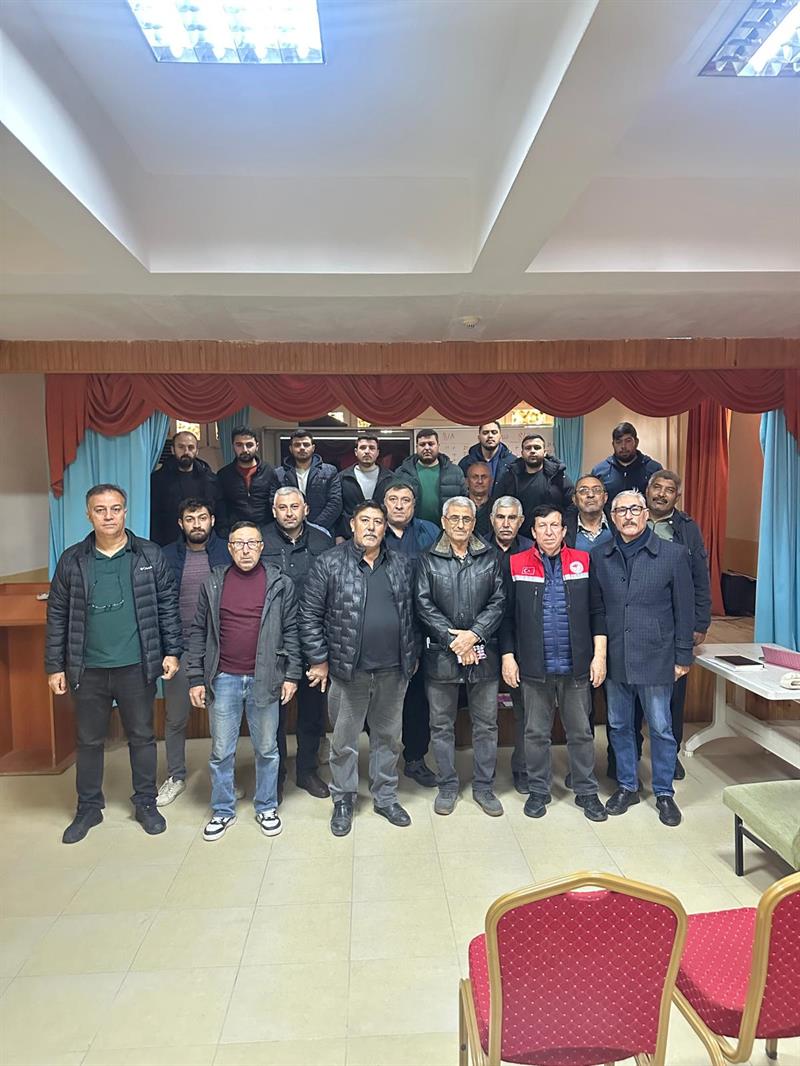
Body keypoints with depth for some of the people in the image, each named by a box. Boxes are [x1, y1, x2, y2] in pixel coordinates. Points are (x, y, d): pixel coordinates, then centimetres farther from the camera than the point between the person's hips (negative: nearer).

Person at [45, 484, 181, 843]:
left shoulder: (150, 555, -2)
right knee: (88, 741, 15)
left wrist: (172, 651, -4)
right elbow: (57, 616, 4)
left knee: (142, 737, 12)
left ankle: (145, 803, 28)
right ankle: (88, 808, 33)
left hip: (136, 667, -1)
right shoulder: (72, 560, 1)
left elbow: (168, 606, 0)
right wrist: (54, 666, 2)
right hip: (87, 669, 2)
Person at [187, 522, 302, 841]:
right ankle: (223, 810, 29)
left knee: (267, 749, 12)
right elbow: (199, 632, 5)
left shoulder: (280, 584, -1)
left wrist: (292, 675, -2)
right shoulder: (213, 583, 3)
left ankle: (267, 807, 30)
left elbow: (291, 631, 1)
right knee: (221, 752, 10)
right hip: (223, 680, 1)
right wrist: (196, 678, 1)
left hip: (264, 680, -1)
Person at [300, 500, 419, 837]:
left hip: (393, 669, 3)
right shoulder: (329, 563, -5)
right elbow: (310, 615, -4)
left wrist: (413, 655, 11)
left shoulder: (401, 565, 6)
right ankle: (343, 801, 29)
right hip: (348, 669, -3)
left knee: (388, 736, 16)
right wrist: (319, 660, -5)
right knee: (344, 740, 10)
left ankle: (385, 797, 34)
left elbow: (411, 613, 12)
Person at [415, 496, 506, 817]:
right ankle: (447, 786, 24)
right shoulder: (428, 560, 3)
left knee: (486, 724, 9)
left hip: (483, 653, 1)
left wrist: (474, 634, -13)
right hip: (441, 653, -1)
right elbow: (423, 605, -5)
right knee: (442, 724, 9)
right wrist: (452, 638, -12)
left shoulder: (490, 559, 7)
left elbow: (498, 602, 0)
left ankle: (484, 786, 25)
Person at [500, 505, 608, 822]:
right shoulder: (516, 565, -1)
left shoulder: (583, 562, 2)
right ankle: (538, 791, 27)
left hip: (576, 666, 1)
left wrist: (599, 655, -2)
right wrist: (507, 657, -2)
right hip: (534, 667, 0)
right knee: (536, 733, 11)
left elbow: (597, 611, 3)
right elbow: (507, 615, 1)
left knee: (581, 732, 12)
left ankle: (586, 791, 28)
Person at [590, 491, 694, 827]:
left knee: (660, 728, 9)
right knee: (619, 726, 14)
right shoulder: (599, 557, 3)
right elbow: (595, 608, 7)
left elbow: (684, 610, -1)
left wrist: (683, 657, -2)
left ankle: (664, 793, 27)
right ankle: (627, 786, 31)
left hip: (655, 657, -2)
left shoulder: (674, 554, -3)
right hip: (614, 658, 3)